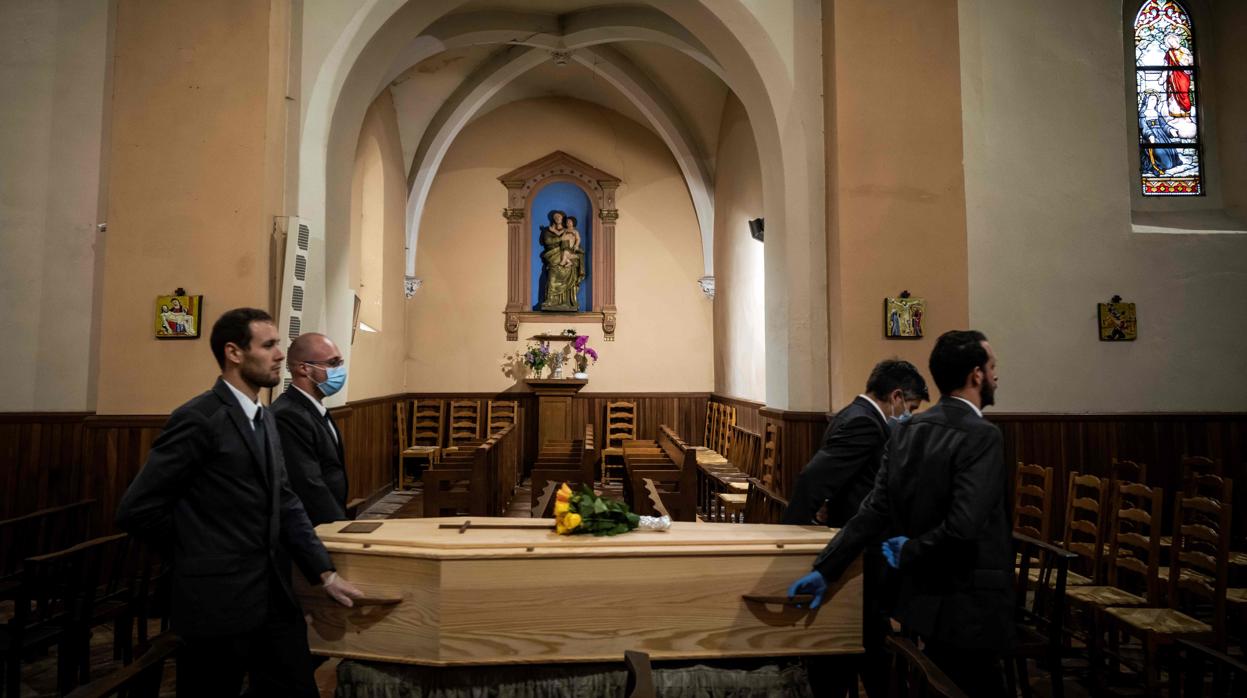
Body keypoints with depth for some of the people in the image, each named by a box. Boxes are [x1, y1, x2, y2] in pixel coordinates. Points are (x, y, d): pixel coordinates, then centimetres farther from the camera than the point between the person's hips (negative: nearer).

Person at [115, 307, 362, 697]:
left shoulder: (264, 419, 11)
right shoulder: (199, 419, -15)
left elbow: (285, 503, 9)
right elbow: (136, 510, -15)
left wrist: (325, 574, 3)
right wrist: (199, 553, -1)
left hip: (274, 597, 7)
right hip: (220, 602, -7)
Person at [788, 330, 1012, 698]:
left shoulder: (907, 431, 3)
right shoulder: (982, 437, -19)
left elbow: (874, 510, -1)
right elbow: (962, 527, -28)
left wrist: (825, 570, 2)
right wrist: (911, 551, -11)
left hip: (923, 599, 7)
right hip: (968, 610, -7)